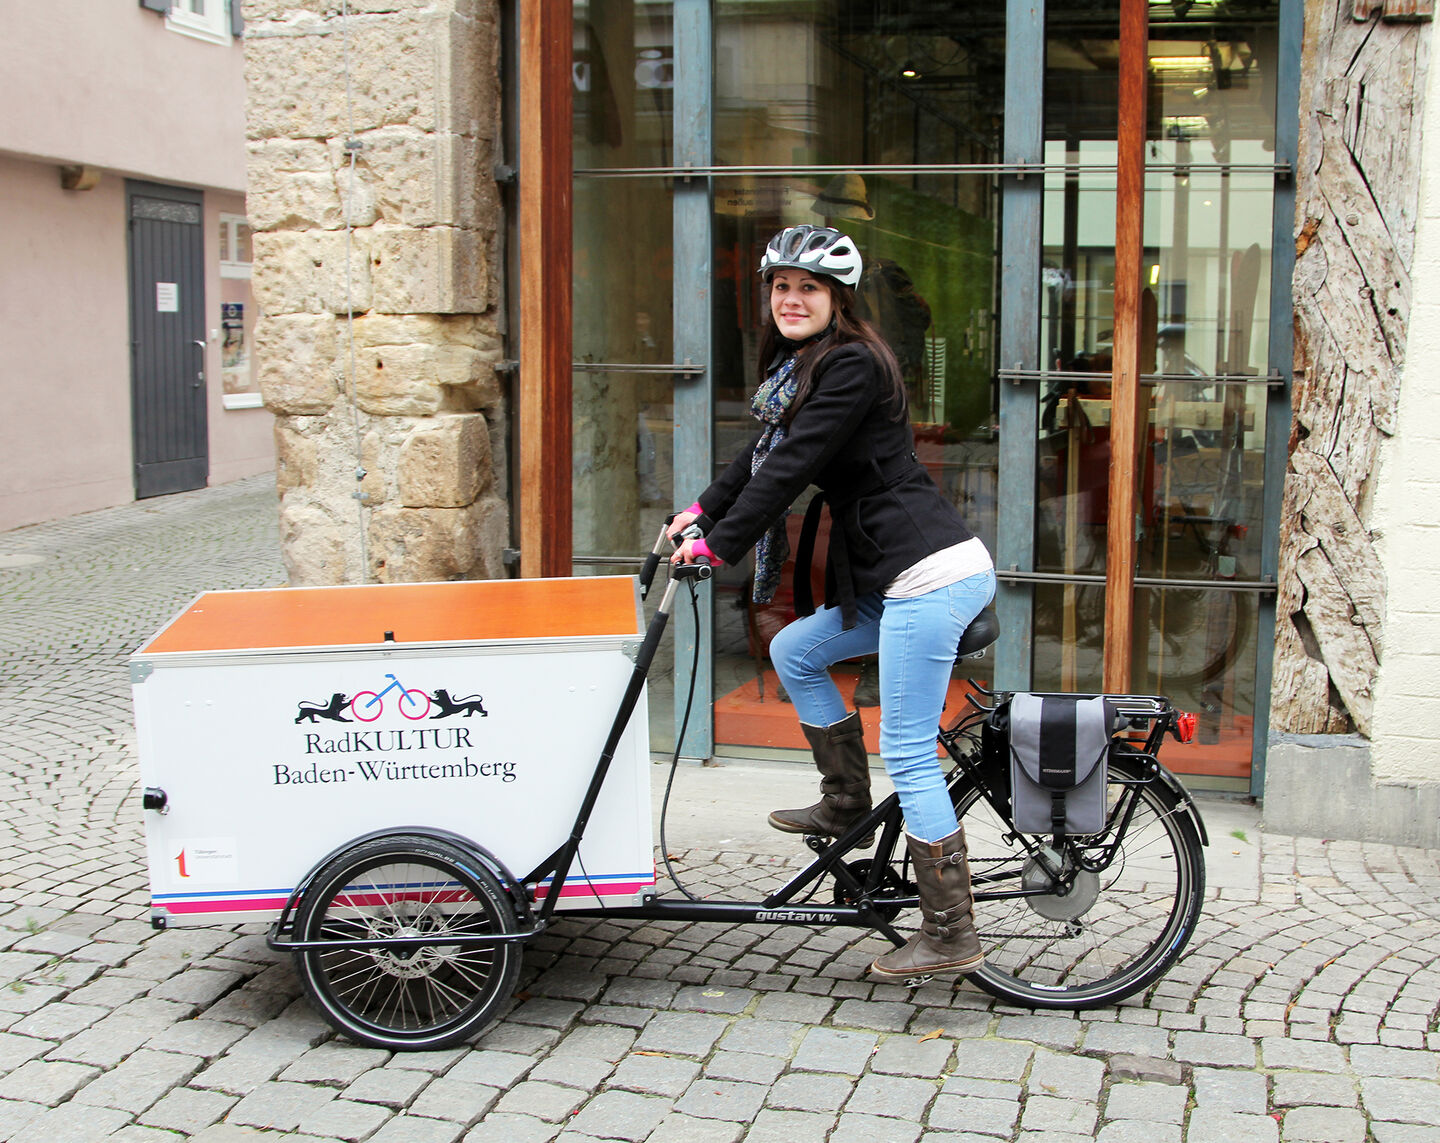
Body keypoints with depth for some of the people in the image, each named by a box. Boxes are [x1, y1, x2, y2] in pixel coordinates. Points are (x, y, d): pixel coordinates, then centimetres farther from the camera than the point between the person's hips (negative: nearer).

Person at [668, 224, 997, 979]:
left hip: (930, 575, -10)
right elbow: (765, 454, 29)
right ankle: (845, 804, 28)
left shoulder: (852, 364, -12)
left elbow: (794, 465, -17)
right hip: (900, 577, 10)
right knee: (794, 650, 20)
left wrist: (718, 546, -13)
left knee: (908, 755, -7)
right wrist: (703, 511, 25)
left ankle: (950, 937, 0)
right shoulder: (801, 366, 19)